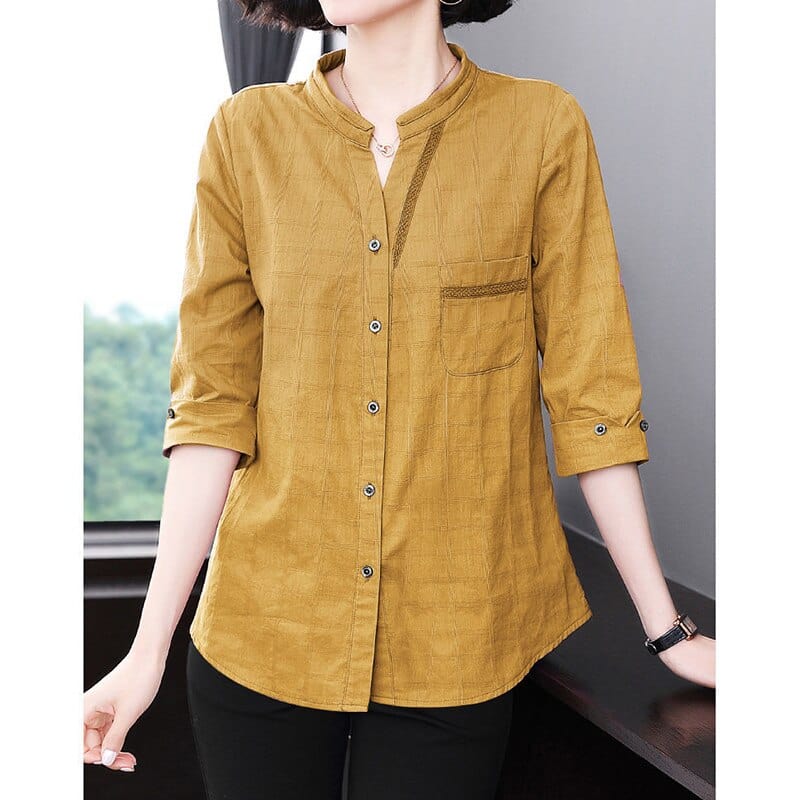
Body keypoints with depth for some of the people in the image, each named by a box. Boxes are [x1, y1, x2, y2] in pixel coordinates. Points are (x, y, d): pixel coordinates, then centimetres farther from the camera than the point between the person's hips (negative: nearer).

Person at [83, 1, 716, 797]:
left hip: (457, 641, -1)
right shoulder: (248, 132, -1)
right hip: (266, 635, 1)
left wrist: (668, 632, 0)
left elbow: (589, 393, -2)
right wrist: (148, 650, -4)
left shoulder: (543, 127, -4)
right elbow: (213, 403, -2)